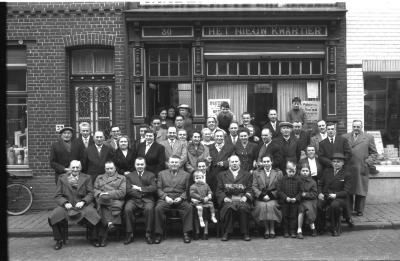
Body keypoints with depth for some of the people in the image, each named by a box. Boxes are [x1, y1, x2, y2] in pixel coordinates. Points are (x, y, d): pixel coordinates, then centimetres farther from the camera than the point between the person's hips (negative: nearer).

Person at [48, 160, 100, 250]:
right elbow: (58, 195, 8)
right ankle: (59, 240, -3)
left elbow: (90, 194, 6)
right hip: (66, 205, 1)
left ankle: (95, 238, -5)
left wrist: (83, 202, -13)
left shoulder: (86, 178, 14)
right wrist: (65, 203, -12)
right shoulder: (62, 178, 14)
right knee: (54, 217, -27)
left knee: (91, 214, -30)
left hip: (83, 205, -1)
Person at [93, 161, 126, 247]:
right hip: (102, 200, 2)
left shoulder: (122, 178, 19)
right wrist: (100, 194, -7)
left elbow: (122, 192, 5)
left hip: (116, 200, -2)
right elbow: (95, 190, 16)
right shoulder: (99, 178, 29)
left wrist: (108, 193, -6)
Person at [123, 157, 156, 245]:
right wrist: (140, 194, -9)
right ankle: (129, 234, -20)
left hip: (147, 199, -1)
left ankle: (148, 234, -23)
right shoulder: (129, 176, 19)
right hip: (133, 199, 1)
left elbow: (154, 188, 2)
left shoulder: (151, 175, 18)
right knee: (127, 209, -31)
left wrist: (140, 188, -6)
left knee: (149, 208, -34)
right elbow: (128, 190, 3)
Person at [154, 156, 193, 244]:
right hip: (165, 198, 0)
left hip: (180, 199, 0)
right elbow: (159, 188, 9)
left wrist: (181, 197, -9)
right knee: (158, 208, -31)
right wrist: (165, 197, -8)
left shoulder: (186, 174, 16)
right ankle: (158, 233, -19)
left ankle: (186, 233, -22)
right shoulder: (162, 174, 18)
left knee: (188, 207, -30)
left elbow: (187, 190, 10)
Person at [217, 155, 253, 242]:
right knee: (228, 207, -33)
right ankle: (226, 233, -21)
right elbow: (219, 190, 11)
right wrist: (224, 198, -8)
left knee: (243, 208, -33)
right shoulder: (222, 175, 20)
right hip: (228, 200, 0)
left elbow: (250, 189, 11)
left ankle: (245, 233, -20)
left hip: (242, 199, 0)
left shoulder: (247, 175, 20)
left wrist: (245, 197, -9)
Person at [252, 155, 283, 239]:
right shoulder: (256, 173, 16)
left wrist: (270, 195, -10)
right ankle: (266, 229, -17)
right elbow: (254, 187, 6)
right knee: (262, 206, -31)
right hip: (260, 198, 1)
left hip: (273, 198, -1)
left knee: (271, 205, -32)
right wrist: (262, 195, -9)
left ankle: (272, 229, -17)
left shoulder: (278, 172, 13)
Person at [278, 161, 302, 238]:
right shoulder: (283, 179, -1)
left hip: (294, 201, 0)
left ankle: (292, 231, 13)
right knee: (285, 216, 6)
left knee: (293, 216, 5)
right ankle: (286, 231, 14)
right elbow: (279, 190, -3)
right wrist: (286, 197, -14)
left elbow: (300, 191, 2)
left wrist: (296, 198, -13)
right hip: (284, 201, 0)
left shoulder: (298, 179, -1)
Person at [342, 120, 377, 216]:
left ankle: (359, 210, 16)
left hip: (362, 169, -1)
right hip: (348, 169, 1)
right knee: (348, 190, 5)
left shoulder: (369, 137, 8)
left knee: (361, 190, 4)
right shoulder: (345, 137, 11)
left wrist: (368, 162, -6)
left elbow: (374, 153, 8)